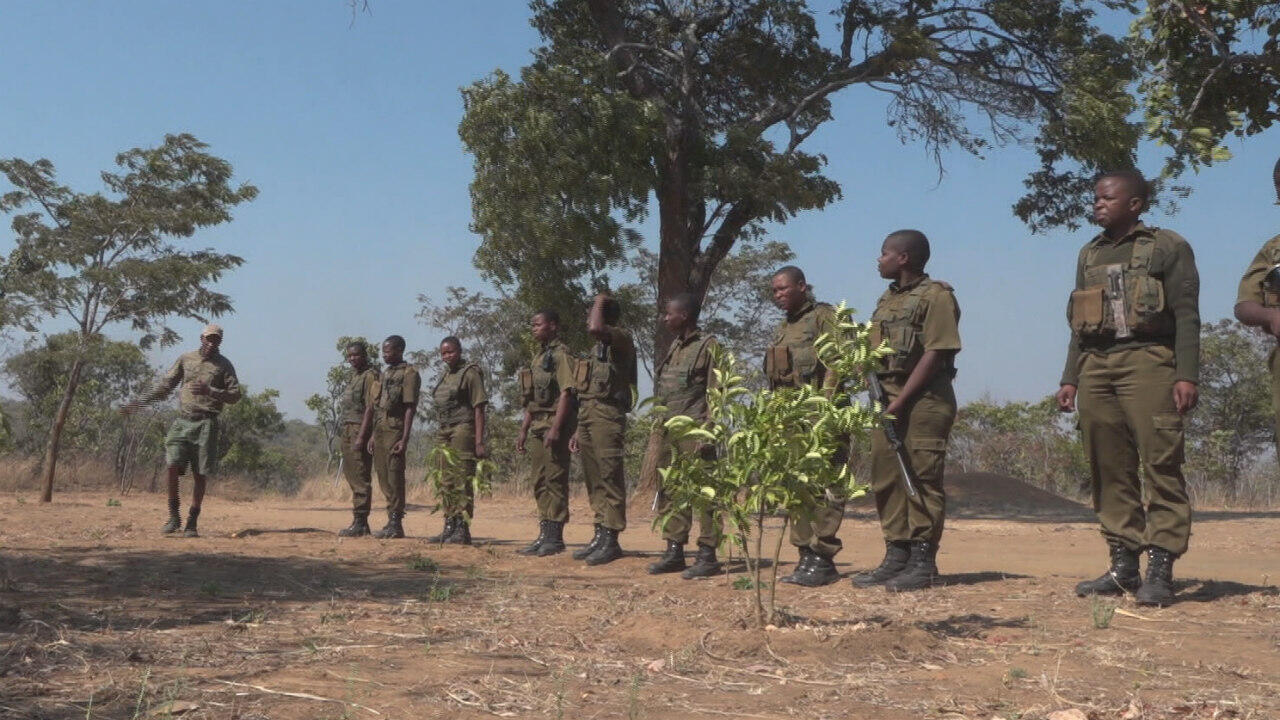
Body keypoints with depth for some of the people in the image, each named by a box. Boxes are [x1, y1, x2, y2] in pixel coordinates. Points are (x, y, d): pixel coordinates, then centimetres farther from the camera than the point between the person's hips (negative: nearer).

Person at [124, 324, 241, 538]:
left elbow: (235, 395, -1)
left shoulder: (223, 365, 5)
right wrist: (140, 403, 9)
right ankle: (174, 516, 1)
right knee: (173, 466, -12)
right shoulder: (185, 359, 12)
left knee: (200, 475, -1)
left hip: (206, 424, -2)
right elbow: (165, 386, 16)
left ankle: (192, 523, 6)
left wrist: (209, 391, -15)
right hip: (182, 421, 2)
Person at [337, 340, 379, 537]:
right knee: (352, 476, 11)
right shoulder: (354, 377, 20)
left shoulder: (370, 376, -9)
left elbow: (370, 408, -16)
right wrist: (346, 436, 19)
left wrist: (361, 437, -22)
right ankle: (357, 521, 15)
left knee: (361, 479, -9)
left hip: (360, 430, -10)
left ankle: (361, 523, -9)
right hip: (348, 430, 10)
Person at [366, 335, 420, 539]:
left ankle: (396, 524, -5)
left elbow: (410, 408, -13)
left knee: (394, 477, -8)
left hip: (395, 430, -9)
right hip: (380, 430, 9)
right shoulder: (385, 374, 19)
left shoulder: (409, 373, -7)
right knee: (384, 478, 9)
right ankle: (391, 520, 15)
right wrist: (374, 435, 17)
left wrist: (404, 439, -19)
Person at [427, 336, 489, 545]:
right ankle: (449, 528, 17)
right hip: (444, 432, 8)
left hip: (463, 431, -8)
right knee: (447, 482, 10)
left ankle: (463, 530, -7)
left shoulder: (470, 373, -7)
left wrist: (479, 441, -18)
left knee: (462, 482, -9)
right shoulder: (445, 375, 18)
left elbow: (479, 409, -12)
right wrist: (440, 436, 13)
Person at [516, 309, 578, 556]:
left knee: (555, 481, -8)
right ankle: (545, 535, 17)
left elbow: (566, 393, -17)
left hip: (555, 426, -10)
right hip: (538, 427, 10)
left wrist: (556, 428, -24)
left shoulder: (561, 355, -8)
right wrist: (523, 430, 20)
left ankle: (555, 537, -5)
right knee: (540, 483, 11)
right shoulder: (539, 357, 20)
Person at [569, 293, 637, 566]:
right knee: (593, 480, 10)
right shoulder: (598, 349, 23)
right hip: (587, 415, 10)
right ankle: (600, 535, 16)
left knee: (610, 478, -8)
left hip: (607, 416, -10)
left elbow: (595, 329, -28)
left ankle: (611, 540, -7)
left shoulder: (622, 340, -4)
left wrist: (599, 301, -9)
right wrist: (579, 431, 21)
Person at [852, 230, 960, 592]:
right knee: (886, 477, 8)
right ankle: (896, 556, 16)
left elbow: (935, 354, -13)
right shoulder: (886, 300, 20)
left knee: (921, 478, -7)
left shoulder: (936, 296, -6)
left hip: (924, 399, -8)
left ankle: (923, 562, -2)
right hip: (886, 397, 8)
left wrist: (901, 400, -17)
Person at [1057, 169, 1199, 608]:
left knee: (1160, 464, -10)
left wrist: (1187, 375, -13)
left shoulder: (1168, 247, 5)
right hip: (1095, 366, 6)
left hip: (1147, 361, -6)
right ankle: (1123, 566, 9)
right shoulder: (1089, 255, 21)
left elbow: (1186, 316, -3)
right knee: (1109, 471, 4)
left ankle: (1160, 569, -9)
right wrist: (1069, 377, 16)